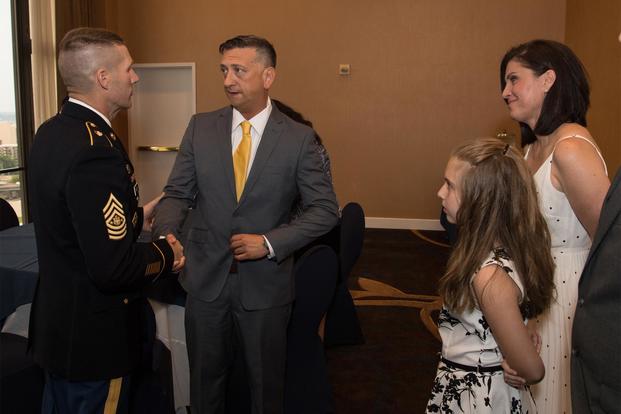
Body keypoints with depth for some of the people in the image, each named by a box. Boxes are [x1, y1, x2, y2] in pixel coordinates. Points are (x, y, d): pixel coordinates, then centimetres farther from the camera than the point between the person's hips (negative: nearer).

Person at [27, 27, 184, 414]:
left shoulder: (51, 132, 1)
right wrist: (166, 253, -13)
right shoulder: (96, 151, -29)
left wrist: (135, 217, 10)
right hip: (93, 336, -9)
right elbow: (113, 268, -30)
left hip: (55, 323, 9)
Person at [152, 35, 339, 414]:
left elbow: (325, 209, -6)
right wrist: (166, 233, -18)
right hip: (205, 279, 2)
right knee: (205, 382, 19)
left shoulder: (298, 138, -8)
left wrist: (270, 242, -17)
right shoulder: (201, 128, 0)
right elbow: (178, 193, 2)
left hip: (265, 285, -2)